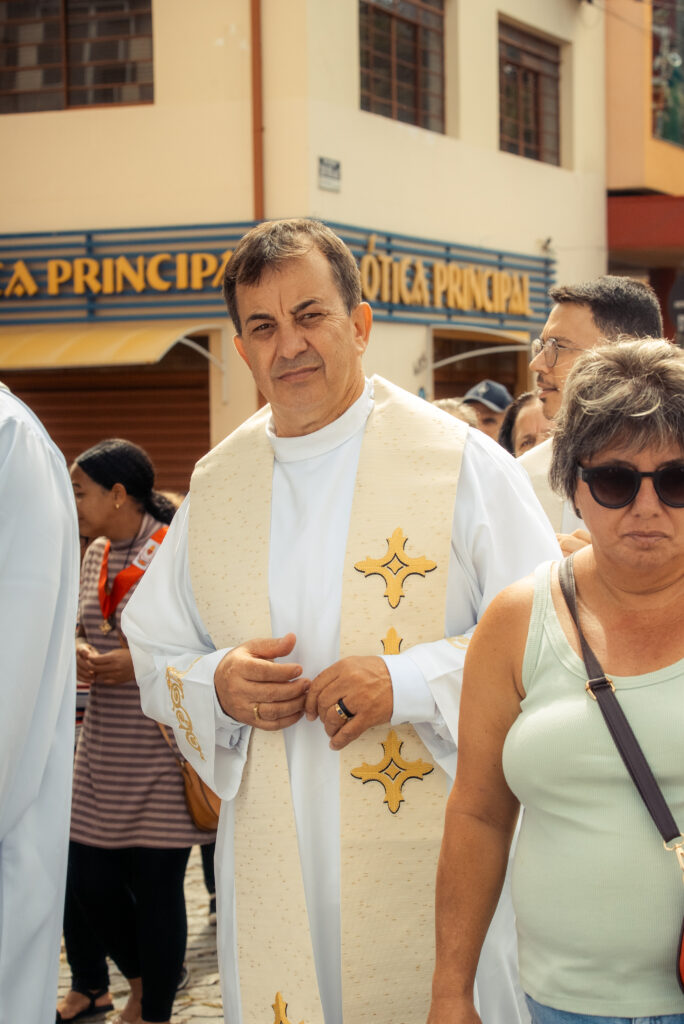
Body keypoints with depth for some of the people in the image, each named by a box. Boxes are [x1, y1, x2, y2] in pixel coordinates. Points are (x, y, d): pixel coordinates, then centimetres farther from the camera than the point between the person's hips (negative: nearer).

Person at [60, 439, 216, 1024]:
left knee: (157, 884, 0)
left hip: (163, 752, -7)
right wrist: (79, 654, 0)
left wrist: (146, 663, -21)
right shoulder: (96, 556, 10)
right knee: (89, 878, 10)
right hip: (103, 751, 7)